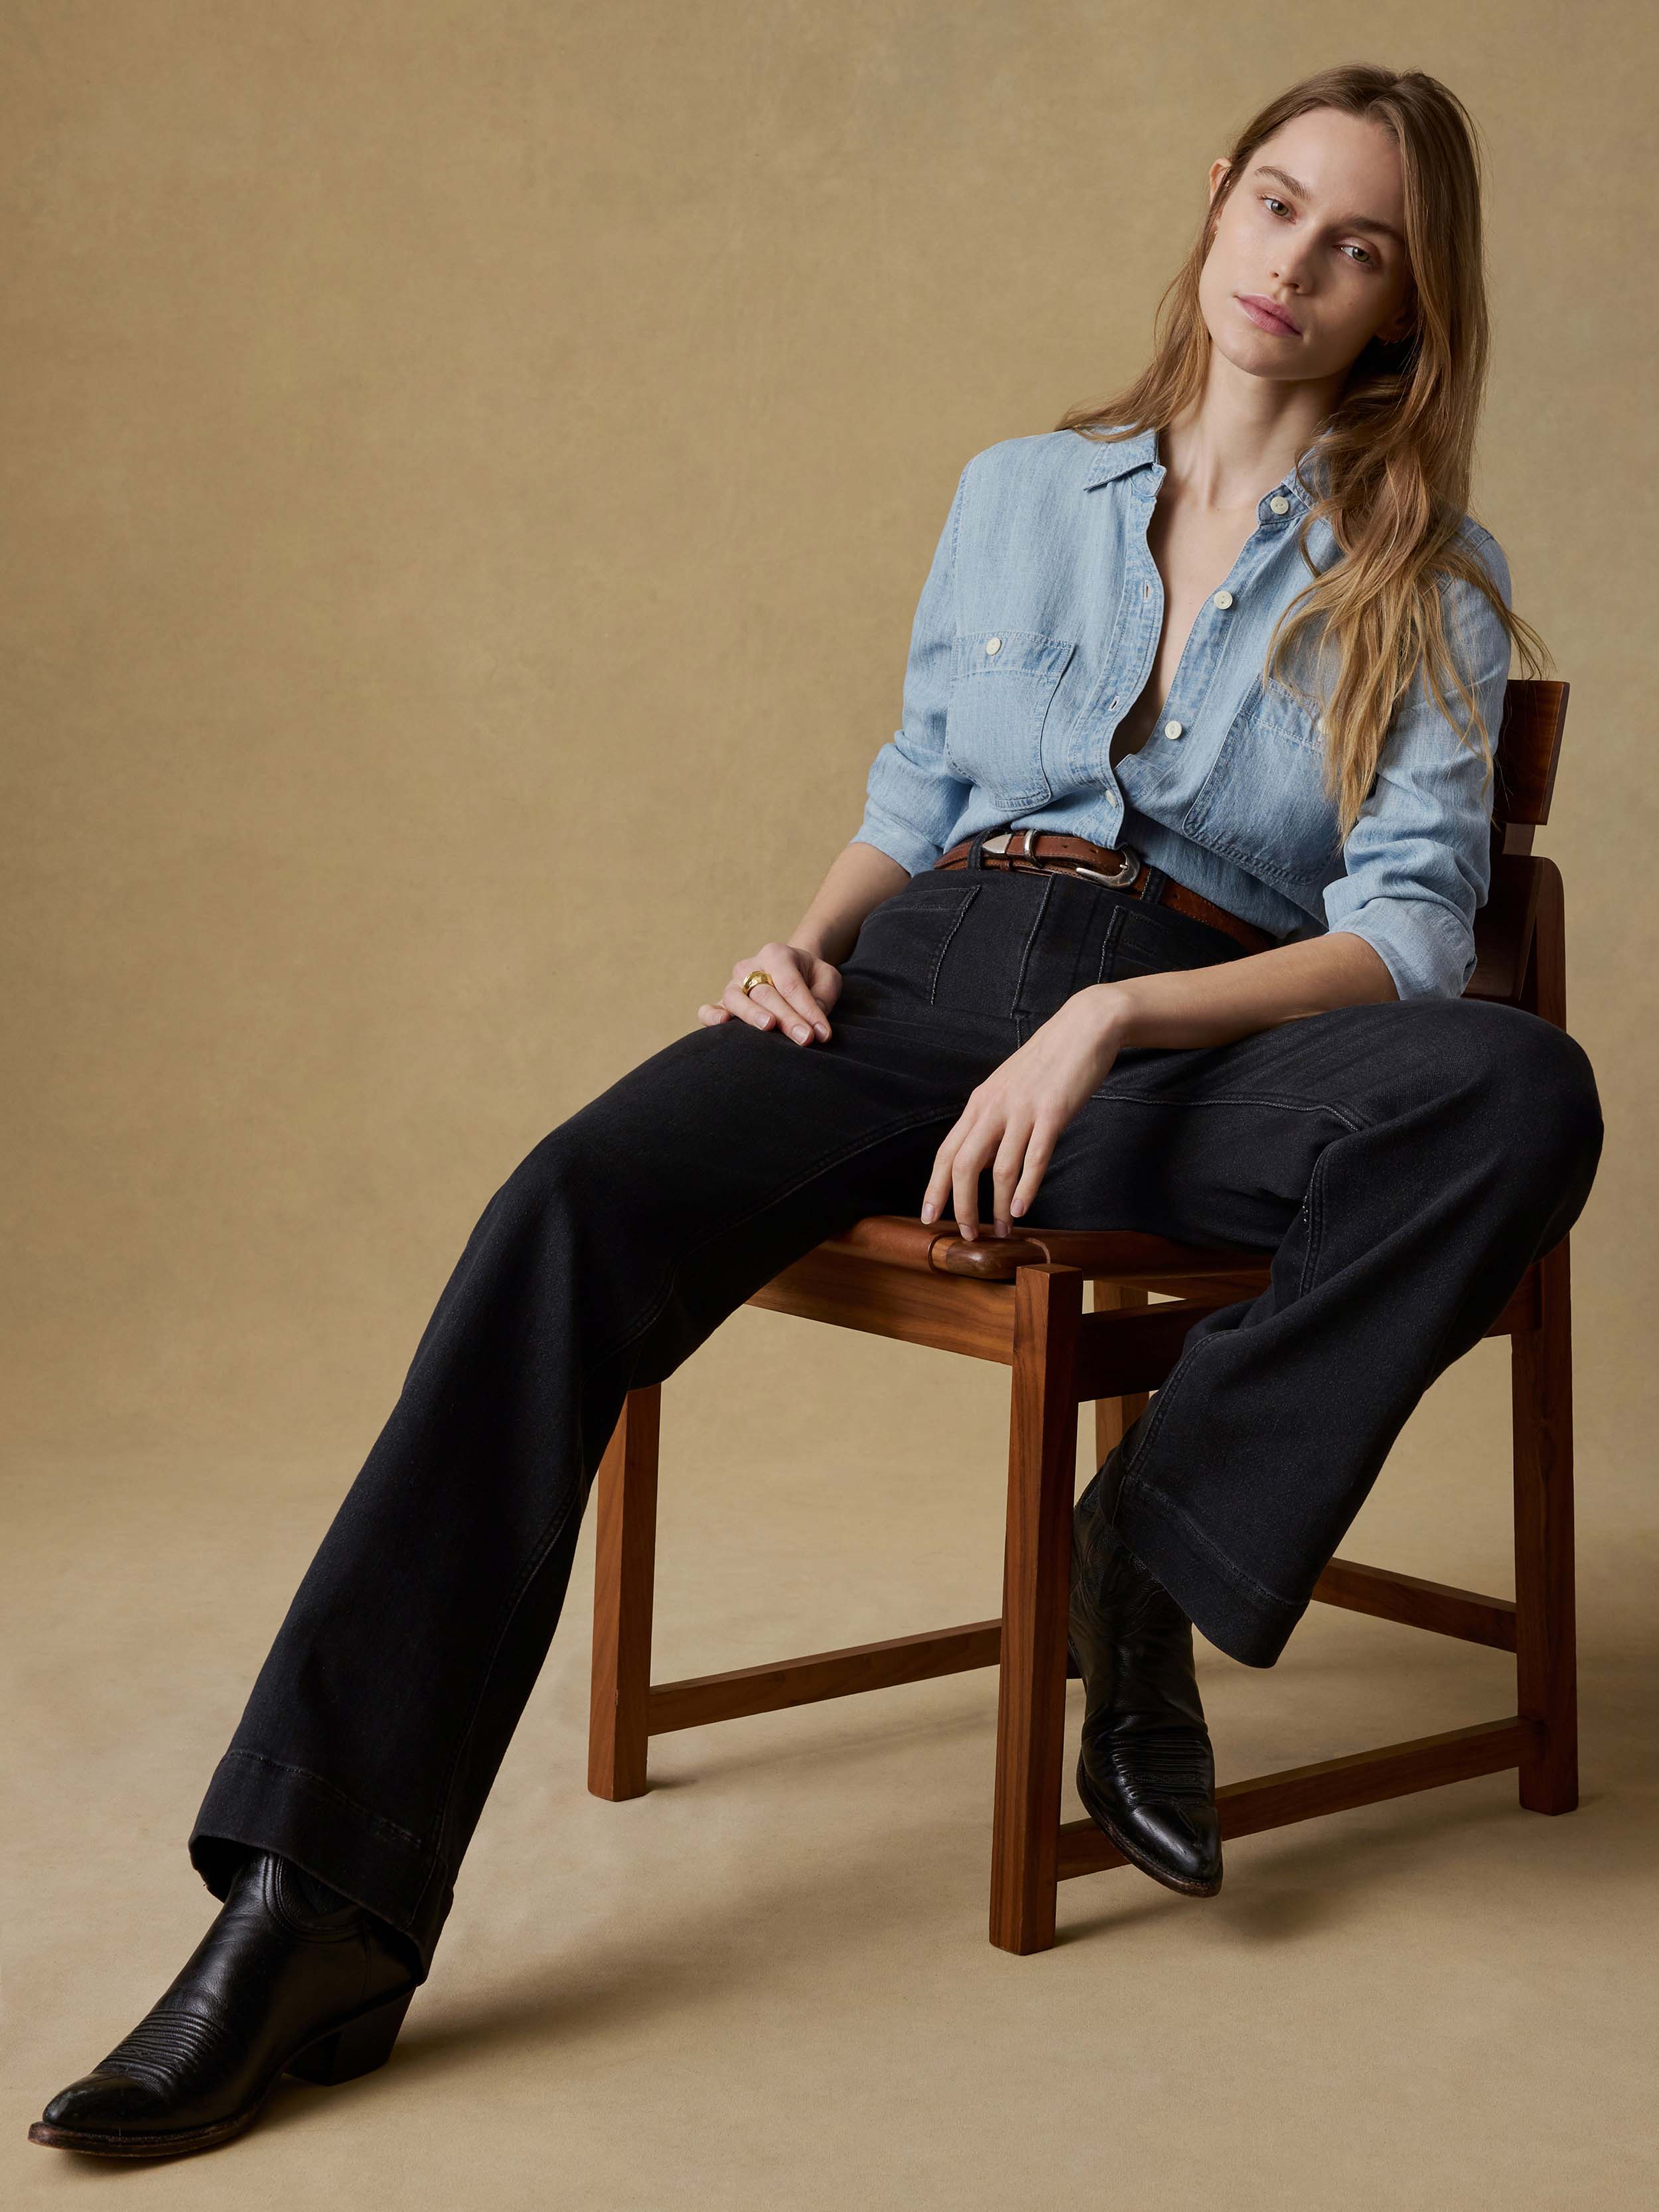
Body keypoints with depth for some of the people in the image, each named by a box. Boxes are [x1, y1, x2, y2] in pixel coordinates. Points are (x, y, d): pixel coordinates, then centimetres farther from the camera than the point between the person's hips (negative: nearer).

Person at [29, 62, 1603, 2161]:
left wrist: (1106, 1019, -17)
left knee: (1526, 1094, -34)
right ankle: (315, 1913, -33)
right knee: (570, 1217, -29)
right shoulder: (1017, 493, 19)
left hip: (1200, 1045, -1)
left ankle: (1157, 1539, -15)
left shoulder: (1432, 584, 10)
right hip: (929, 975, 2)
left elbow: (1411, 937, -2)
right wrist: (808, 938, 1)